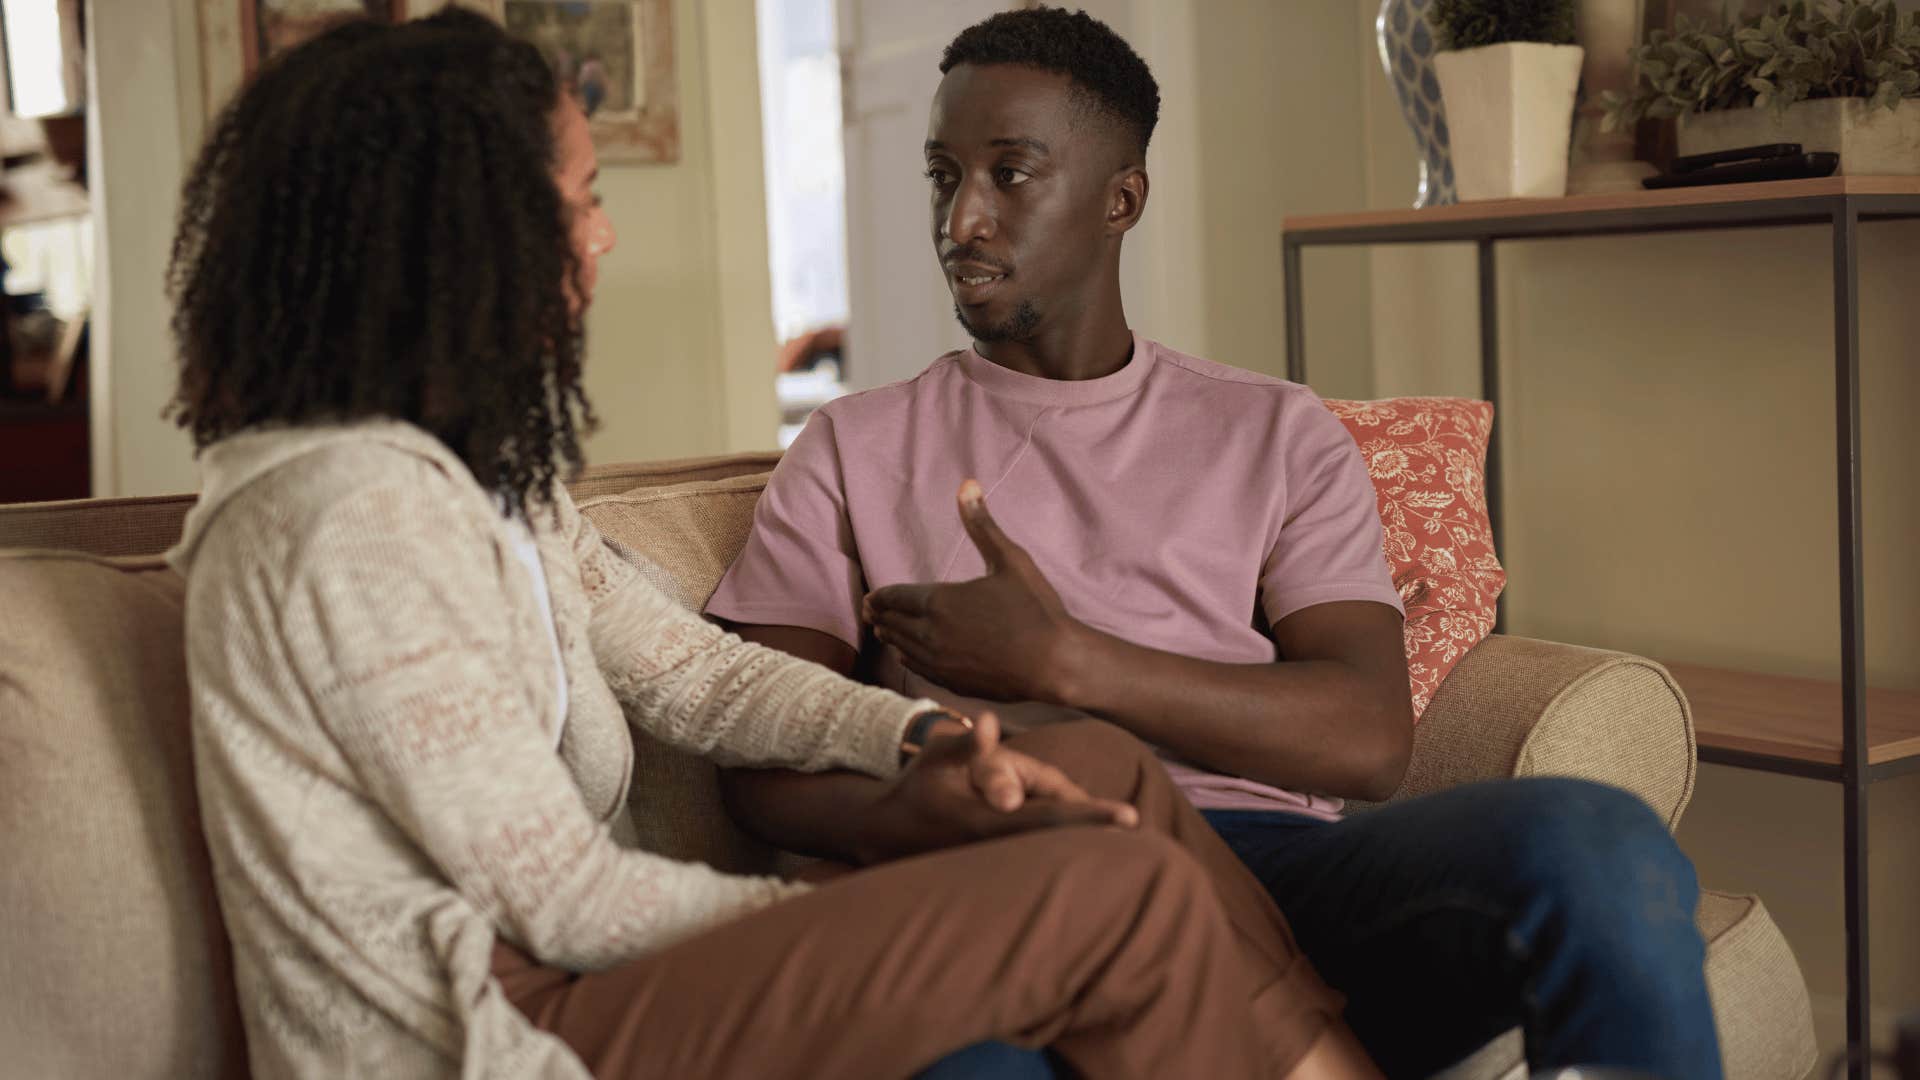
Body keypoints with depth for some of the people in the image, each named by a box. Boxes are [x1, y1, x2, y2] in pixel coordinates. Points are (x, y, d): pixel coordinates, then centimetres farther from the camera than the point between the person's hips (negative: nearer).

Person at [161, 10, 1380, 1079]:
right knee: (1125, 895, -19)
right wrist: (857, 918, -8)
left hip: (543, 968, 10)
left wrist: (916, 737, -6)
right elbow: (570, 903, -20)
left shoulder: (475, 465, 10)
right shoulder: (356, 513, -22)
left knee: (1105, 783, 2)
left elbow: (688, 669, 11)